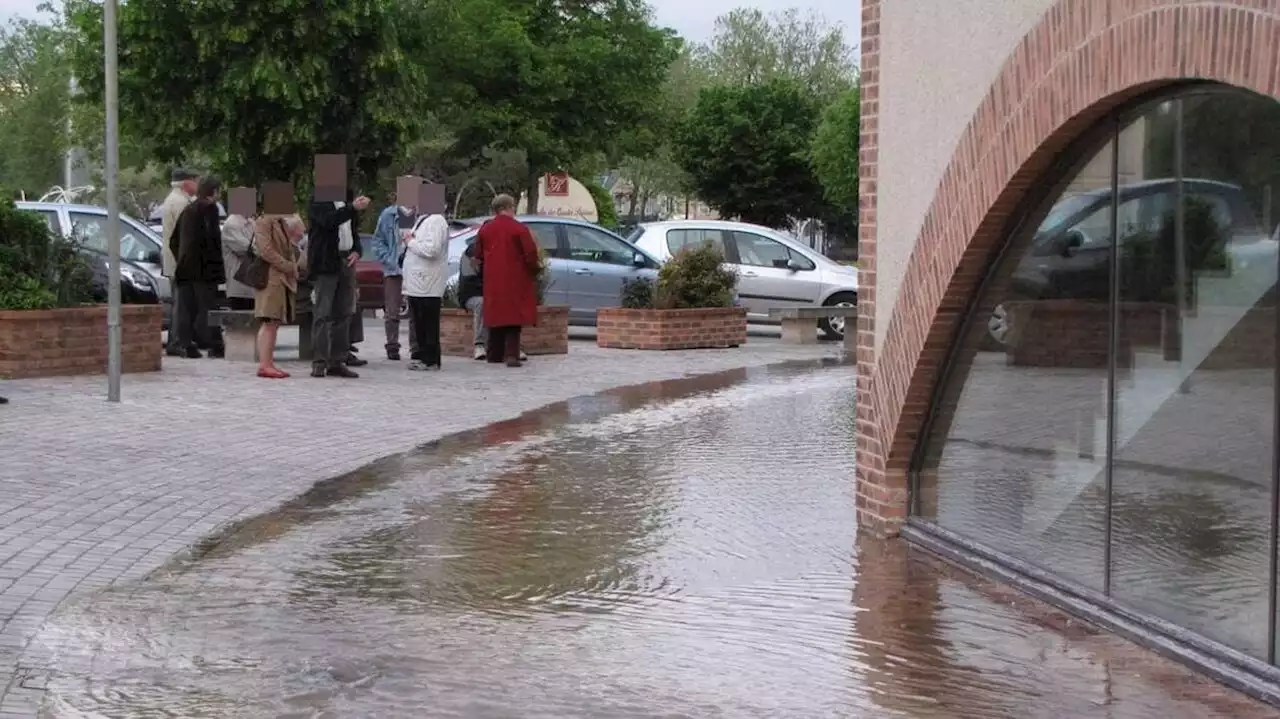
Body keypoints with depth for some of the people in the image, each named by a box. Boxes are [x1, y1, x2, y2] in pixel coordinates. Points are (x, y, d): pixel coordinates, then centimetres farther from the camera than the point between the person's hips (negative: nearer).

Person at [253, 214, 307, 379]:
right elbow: (265, 251, -15)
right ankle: (264, 365, -14)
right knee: (269, 322, -12)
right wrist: (290, 267, -11)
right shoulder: (264, 222, -6)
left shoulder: (282, 225, 19)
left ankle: (269, 363, 5)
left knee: (274, 323, 5)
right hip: (270, 277, -9)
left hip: (283, 279, 9)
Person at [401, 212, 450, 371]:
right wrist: (410, 240, 8)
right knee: (419, 324, 13)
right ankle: (422, 357, 20)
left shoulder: (436, 221, -14)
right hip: (416, 283, 10)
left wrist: (411, 242, -12)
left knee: (428, 325, -3)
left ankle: (430, 360, 2)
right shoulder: (422, 220, 17)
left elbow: (432, 250, -25)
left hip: (427, 284, -10)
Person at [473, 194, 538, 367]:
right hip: (514, 280, -4)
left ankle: (495, 354, 17)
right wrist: (533, 271, 6)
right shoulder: (519, 229, -9)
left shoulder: (485, 229, 6)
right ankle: (512, 355, -11)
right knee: (513, 315, -2)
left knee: (496, 315, 13)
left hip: (493, 281, 4)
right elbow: (531, 254, -11)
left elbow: (479, 255, 12)